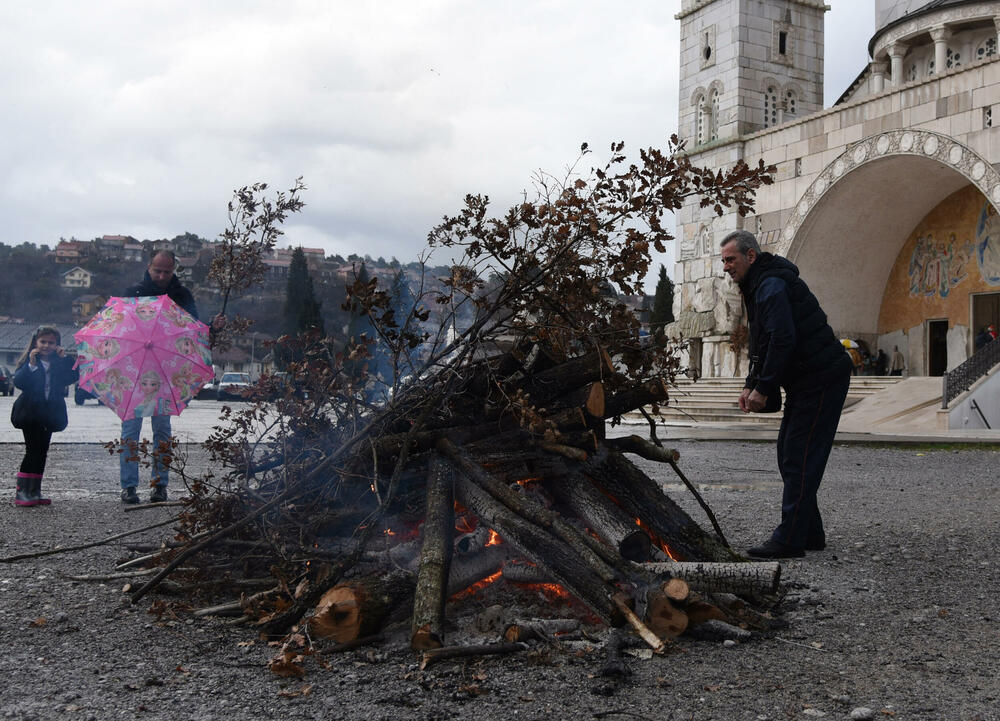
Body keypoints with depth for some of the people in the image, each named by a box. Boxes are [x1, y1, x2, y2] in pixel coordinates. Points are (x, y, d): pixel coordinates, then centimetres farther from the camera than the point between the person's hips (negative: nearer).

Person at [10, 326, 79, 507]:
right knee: (33, 451, -8)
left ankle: (35, 492, 13)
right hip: (30, 413, -4)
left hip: (50, 414, 4)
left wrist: (65, 358, -13)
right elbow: (18, 382, -14)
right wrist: (31, 365, -25)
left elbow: (73, 377, -6)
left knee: (42, 452, 7)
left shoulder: (60, 362, 8)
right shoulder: (28, 361, -1)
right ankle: (21, 492, -3)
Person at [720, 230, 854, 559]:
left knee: (800, 458, -10)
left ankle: (789, 540, -8)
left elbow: (783, 340, -26)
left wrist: (763, 388, -21)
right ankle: (809, 533, 19)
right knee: (789, 453, 12)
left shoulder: (771, 286, -17)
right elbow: (762, 343, 22)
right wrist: (751, 385, 12)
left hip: (822, 380, -11)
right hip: (805, 382, 11)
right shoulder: (758, 286, 17)